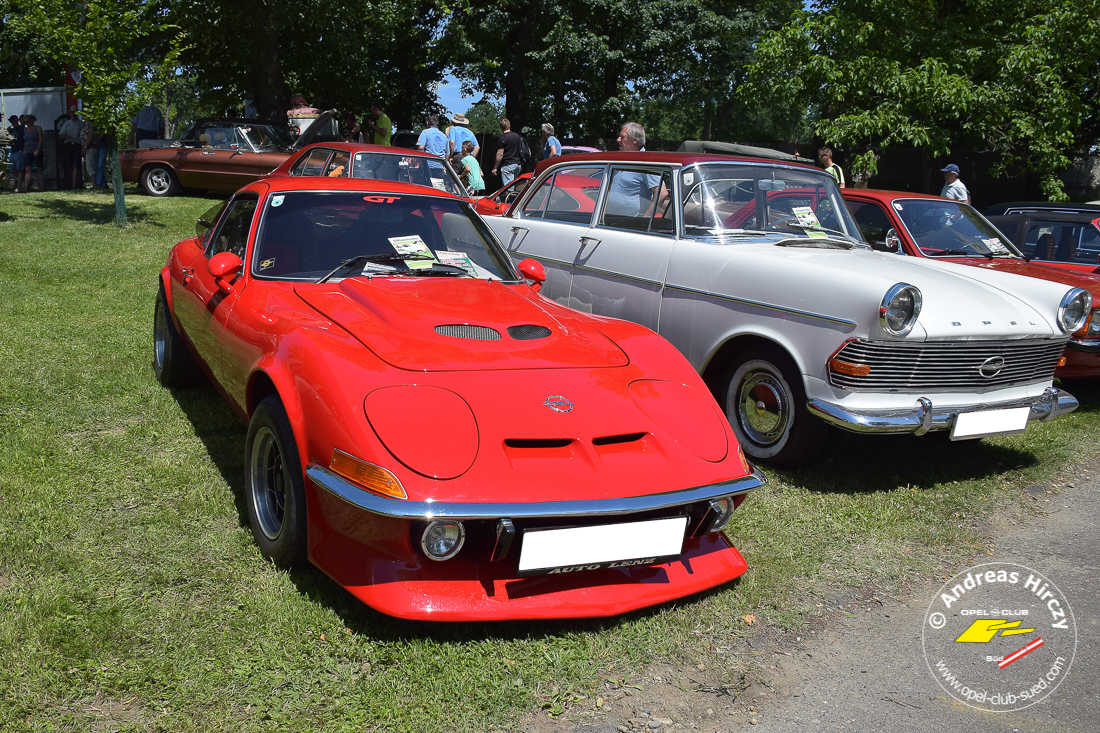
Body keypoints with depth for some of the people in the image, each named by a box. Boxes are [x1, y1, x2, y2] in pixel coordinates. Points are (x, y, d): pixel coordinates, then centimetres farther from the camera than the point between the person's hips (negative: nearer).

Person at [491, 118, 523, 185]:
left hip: (508, 165, -8)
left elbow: (500, 154, -14)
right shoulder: (517, 135, 10)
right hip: (518, 164, 8)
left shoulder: (502, 138, -11)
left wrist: (495, 168, -9)